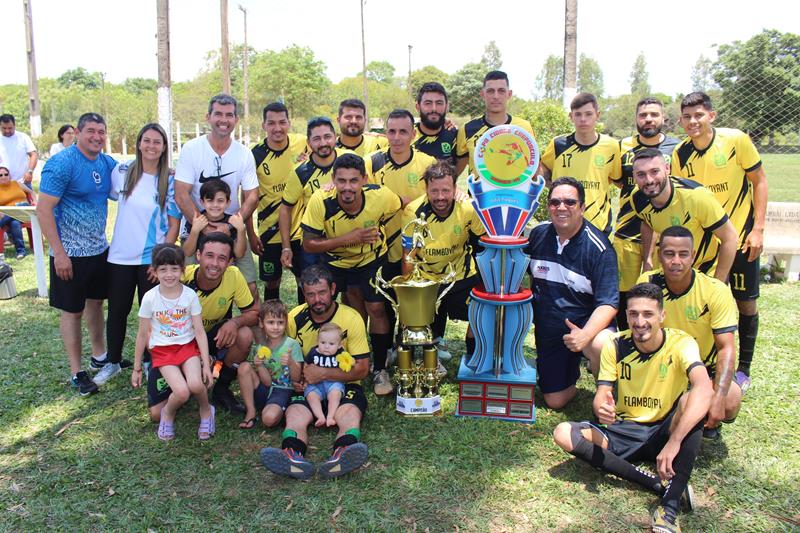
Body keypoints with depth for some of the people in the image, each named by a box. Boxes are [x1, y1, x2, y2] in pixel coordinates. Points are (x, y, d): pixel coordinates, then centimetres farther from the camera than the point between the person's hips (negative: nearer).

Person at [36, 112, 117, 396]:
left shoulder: (108, 163, 3)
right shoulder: (61, 163, -17)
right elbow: (43, 210, -18)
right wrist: (59, 253, -21)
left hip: (100, 249, 6)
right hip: (70, 253, -6)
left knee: (96, 302, 19)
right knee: (73, 310, 4)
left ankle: (100, 356, 36)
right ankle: (77, 372, 16)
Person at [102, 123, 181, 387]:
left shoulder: (169, 181, -4)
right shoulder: (121, 172, 0)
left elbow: (174, 224, -4)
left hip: (153, 258, -2)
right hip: (120, 256, 2)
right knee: (117, 311, 11)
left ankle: (150, 362, 26)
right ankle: (113, 361, 29)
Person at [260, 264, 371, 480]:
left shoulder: (351, 318, -7)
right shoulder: (294, 318, 1)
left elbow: (362, 369, -8)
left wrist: (322, 373, -17)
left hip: (344, 385, -2)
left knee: (351, 416, -33)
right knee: (295, 416, -29)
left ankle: (341, 456, -61)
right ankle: (293, 457, -56)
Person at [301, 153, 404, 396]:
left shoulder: (381, 196, -30)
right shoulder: (320, 202, -33)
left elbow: (403, 206, -6)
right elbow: (308, 244, -26)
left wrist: (377, 231, -16)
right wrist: (349, 238, -35)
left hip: (372, 258, 0)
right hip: (335, 259, 0)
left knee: (376, 308, -7)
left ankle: (379, 369, 11)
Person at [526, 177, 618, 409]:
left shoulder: (598, 247, -18)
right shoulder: (538, 234, -4)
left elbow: (608, 303, -21)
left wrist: (585, 335, -37)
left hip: (585, 324, -4)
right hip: (547, 330, 4)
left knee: (603, 346, -39)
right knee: (555, 401, 4)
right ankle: (573, 371, 38)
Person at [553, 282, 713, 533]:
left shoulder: (680, 343, -16)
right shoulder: (615, 345, -7)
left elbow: (704, 389, -35)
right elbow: (601, 394, -9)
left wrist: (674, 442, -46)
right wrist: (602, 408, -36)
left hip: (664, 431, -2)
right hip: (625, 431, 3)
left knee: (692, 399, -34)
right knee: (564, 434, -22)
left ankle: (670, 506, -36)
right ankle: (660, 485, -26)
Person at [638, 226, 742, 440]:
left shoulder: (716, 291, -20)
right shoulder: (648, 283, -15)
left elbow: (726, 348, -22)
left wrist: (718, 398, -34)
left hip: (706, 367, -1)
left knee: (731, 401, -30)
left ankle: (710, 421, 8)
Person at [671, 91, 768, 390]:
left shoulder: (736, 140, -12)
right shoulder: (680, 154, -4)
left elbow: (759, 181, -5)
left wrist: (758, 229, -11)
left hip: (740, 237, -2)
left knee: (746, 303, 6)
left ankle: (743, 369, 21)